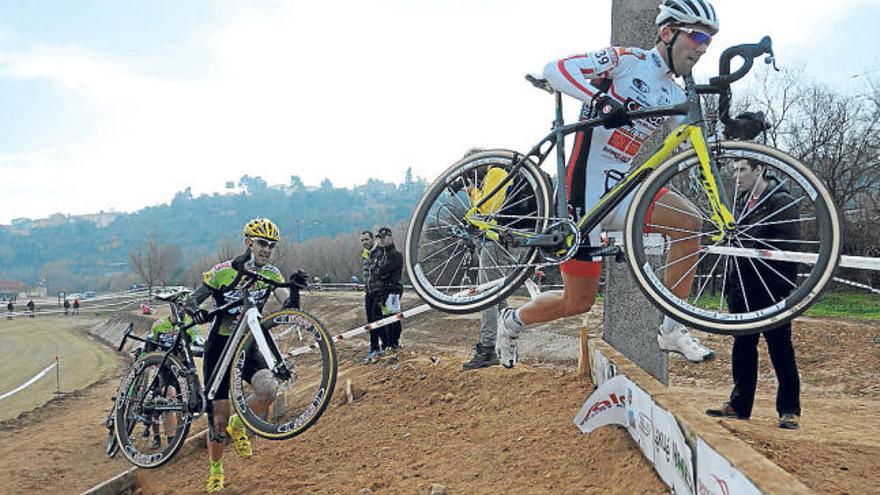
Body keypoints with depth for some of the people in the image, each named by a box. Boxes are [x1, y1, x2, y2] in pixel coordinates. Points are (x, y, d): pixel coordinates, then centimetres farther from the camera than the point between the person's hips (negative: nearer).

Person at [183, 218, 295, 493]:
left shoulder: (271, 274, -2)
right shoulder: (224, 272, -12)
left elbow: (288, 306, -13)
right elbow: (190, 300, -7)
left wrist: (294, 289, -34)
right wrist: (196, 311, -29)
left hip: (248, 347, 3)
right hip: (219, 347, -3)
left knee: (268, 389, -25)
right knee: (219, 416, 0)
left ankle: (239, 426, 7)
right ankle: (215, 471, 26)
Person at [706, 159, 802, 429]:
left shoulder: (780, 201, -9)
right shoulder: (741, 201, 14)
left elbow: (791, 249, -14)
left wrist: (785, 290, -18)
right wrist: (730, 281, 17)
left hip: (771, 288, -7)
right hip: (742, 286, 7)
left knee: (780, 348, 2)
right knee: (742, 345, 11)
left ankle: (790, 410, 12)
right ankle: (739, 404, 20)